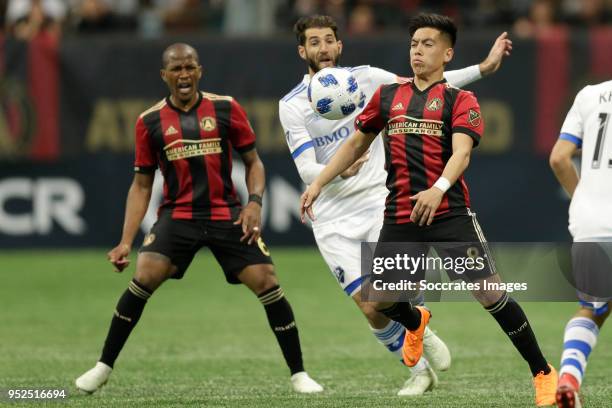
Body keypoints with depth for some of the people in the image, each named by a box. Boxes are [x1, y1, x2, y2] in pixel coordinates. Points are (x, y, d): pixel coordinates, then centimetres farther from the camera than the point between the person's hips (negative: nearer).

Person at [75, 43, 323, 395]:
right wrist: (126, 241, 0)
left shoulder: (226, 108, 1)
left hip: (227, 216, 0)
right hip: (177, 216, 0)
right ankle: (104, 368, -6)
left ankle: (298, 373, 4)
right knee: (144, 277, -20)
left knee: (266, 282, -11)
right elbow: (142, 185, 7)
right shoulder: (151, 122, 2)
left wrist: (255, 202, -10)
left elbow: (253, 161, 9)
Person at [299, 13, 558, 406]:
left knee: (491, 295, -13)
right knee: (378, 300, 7)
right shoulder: (387, 96, 14)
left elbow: (461, 152, -15)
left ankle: (543, 374, 0)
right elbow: (356, 144, 24)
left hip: (449, 213, -4)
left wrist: (438, 189, -33)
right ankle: (417, 322, 44)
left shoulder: (460, 100, 1)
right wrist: (318, 183, 16)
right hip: (399, 218, 4)